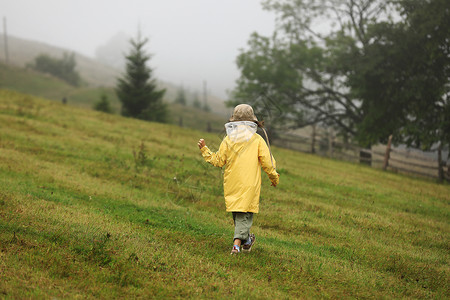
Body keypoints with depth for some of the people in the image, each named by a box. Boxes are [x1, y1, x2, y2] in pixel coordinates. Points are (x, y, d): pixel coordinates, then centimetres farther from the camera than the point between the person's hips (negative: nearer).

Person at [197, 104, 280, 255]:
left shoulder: (228, 140, 1)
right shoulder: (257, 140, -5)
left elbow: (218, 161, 5)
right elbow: (267, 162, -4)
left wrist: (204, 150, 17)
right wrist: (274, 178, 11)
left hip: (232, 184, 3)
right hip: (249, 185, -3)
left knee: (237, 212, 18)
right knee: (245, 214, 0)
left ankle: (246, 241, 32)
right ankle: (237, 243, -14)